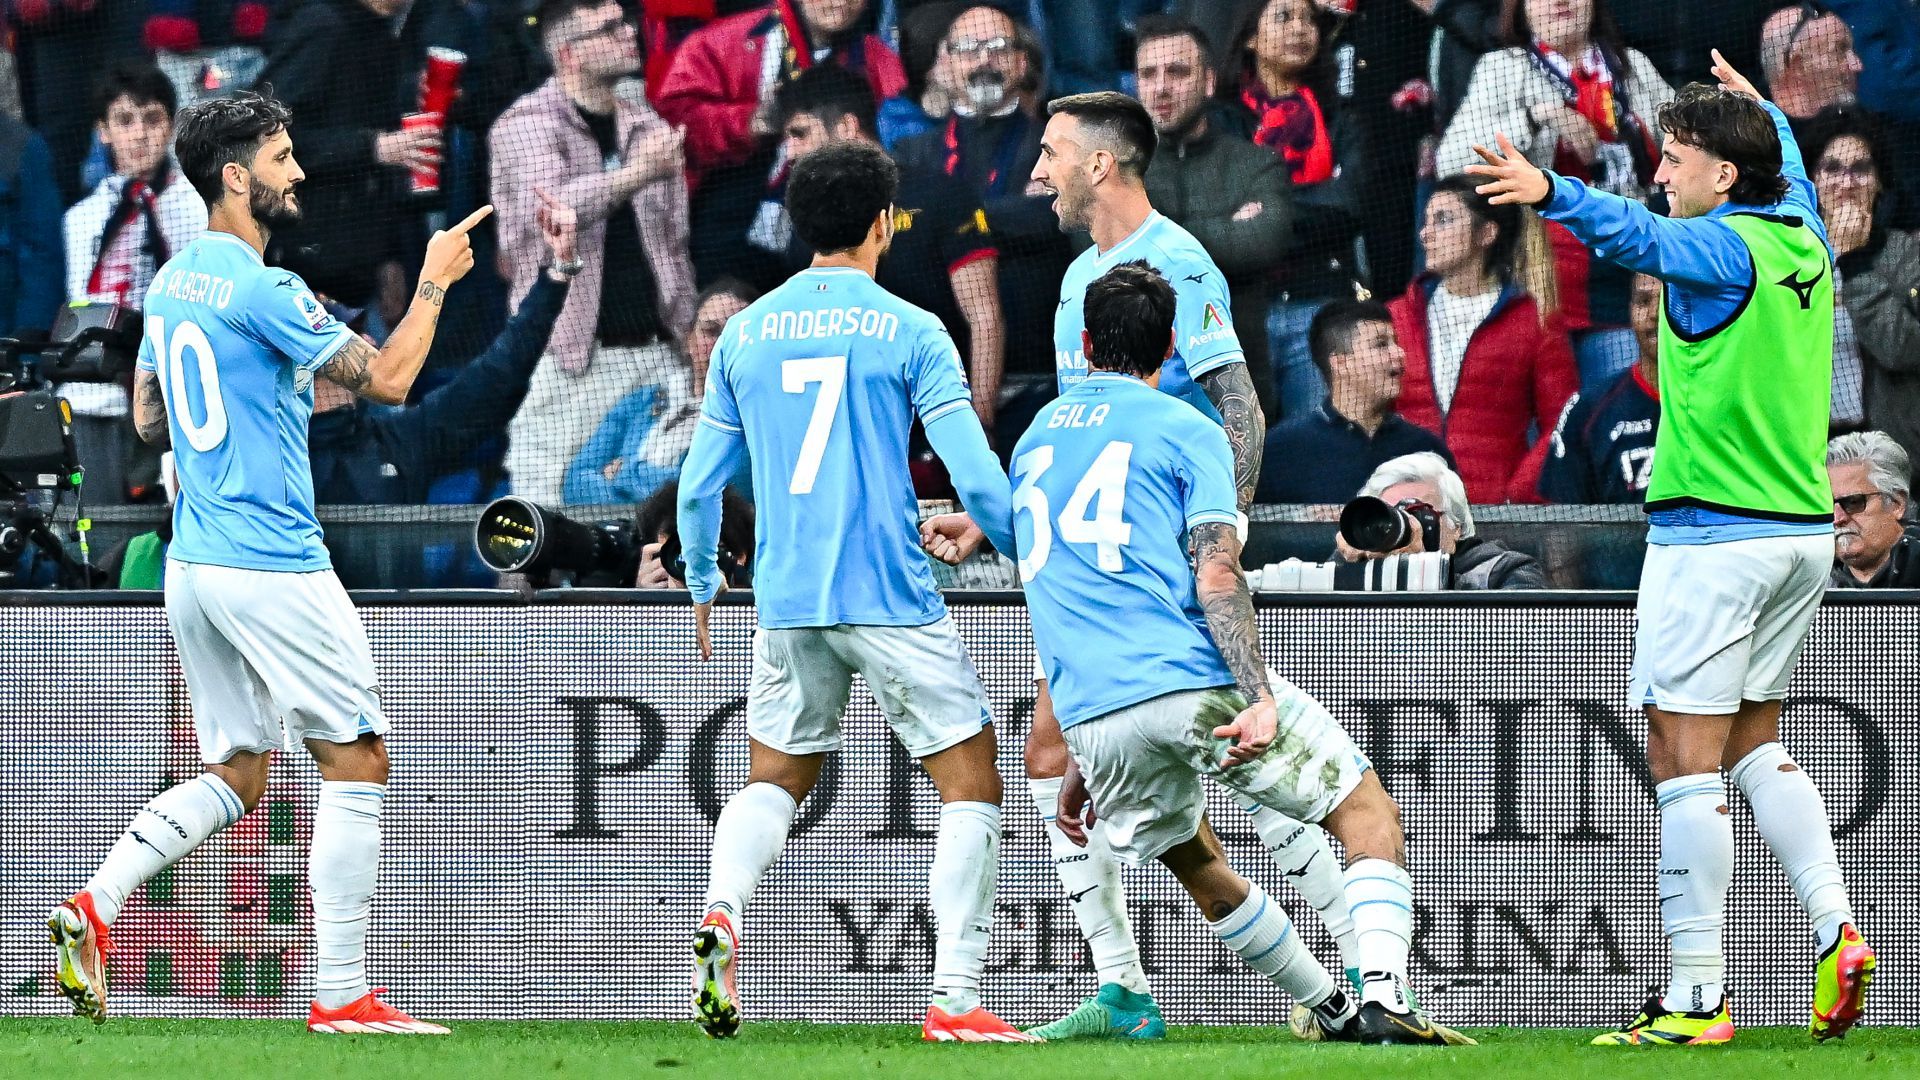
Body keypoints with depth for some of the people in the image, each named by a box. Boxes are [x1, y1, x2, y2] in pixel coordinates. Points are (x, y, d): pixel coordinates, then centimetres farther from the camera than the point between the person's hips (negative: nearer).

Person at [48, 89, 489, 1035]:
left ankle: (94, 906, -4)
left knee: (233, 777, 14)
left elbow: (149, 419, 22)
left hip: (194, 563, 9)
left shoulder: (172, 282, 11)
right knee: (357, 763, 1)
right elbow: (387, 380, -16)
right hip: (272, 562, -9)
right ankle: (341, 994, 0)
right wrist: (433, 283, -3)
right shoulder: (263, 291, -16)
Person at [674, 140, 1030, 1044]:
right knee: (970, 780, 4)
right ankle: (955, 1000, -6)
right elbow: (976, 479, -10)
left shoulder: (744, 335, 8)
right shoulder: (910, 333, -5)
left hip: (787, 600, 4)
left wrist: (701, 590, 26)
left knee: (774, 778, 20)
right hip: (892, 597, -4)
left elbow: (699, 486, 11)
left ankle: (720, 914, -10)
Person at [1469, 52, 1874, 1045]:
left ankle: (1698, 997, -8)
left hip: (1714, 535, -9)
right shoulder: (1802, 241, 10)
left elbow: (1639, 235, -35)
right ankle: (1835, 933, 8)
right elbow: (1789, 166, 34)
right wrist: (1758, 103, 52)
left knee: (1684, 761, -6)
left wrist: (1551, 193, -51)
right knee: (1753, 743, 20)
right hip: (1803, 527, 9)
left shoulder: (1724, 247, -14)